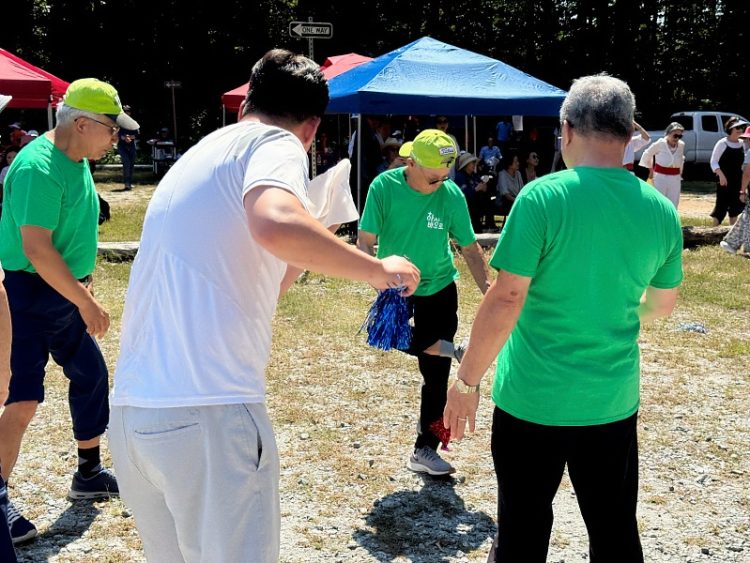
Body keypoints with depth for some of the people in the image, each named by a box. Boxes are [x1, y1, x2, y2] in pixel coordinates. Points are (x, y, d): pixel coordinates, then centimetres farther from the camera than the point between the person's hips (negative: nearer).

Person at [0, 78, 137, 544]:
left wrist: (83, 282, 17)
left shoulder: (78, 161, 7)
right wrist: (86, 302, -22)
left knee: (91, 374, 17)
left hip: (63, 293, 10)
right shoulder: (40, 168, -23)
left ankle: (89, 474, 34)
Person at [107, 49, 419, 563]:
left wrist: (299, 260, 34)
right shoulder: (277, 143, 0)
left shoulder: (199, 155, 24)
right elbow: (275, 224, -25)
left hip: (131, 412, 8)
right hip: (208, 415, -8)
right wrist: (377, 269, -11)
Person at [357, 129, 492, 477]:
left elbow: (470, 249, -6)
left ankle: (425, 451, 17)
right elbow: (365, 241, -15)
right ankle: (447, 350, -4)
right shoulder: (384, 187, -15)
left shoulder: (452, 195, -13)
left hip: (439, 291, 1)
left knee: (437, 376, 3)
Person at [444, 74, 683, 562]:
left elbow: (505, 301, -19)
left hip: (533, 399, -3)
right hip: (613, 402, 4)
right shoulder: (662, 211, -2)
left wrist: (466, 381, -9)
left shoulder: (543, 197, -16)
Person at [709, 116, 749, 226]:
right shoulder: (722, 143, -9)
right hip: (724, 180, -6)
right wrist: (721, 174, -25)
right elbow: (713, 161, -12)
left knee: (736, 206, 12)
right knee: (721, 205, -7)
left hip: (737, 180, 6)